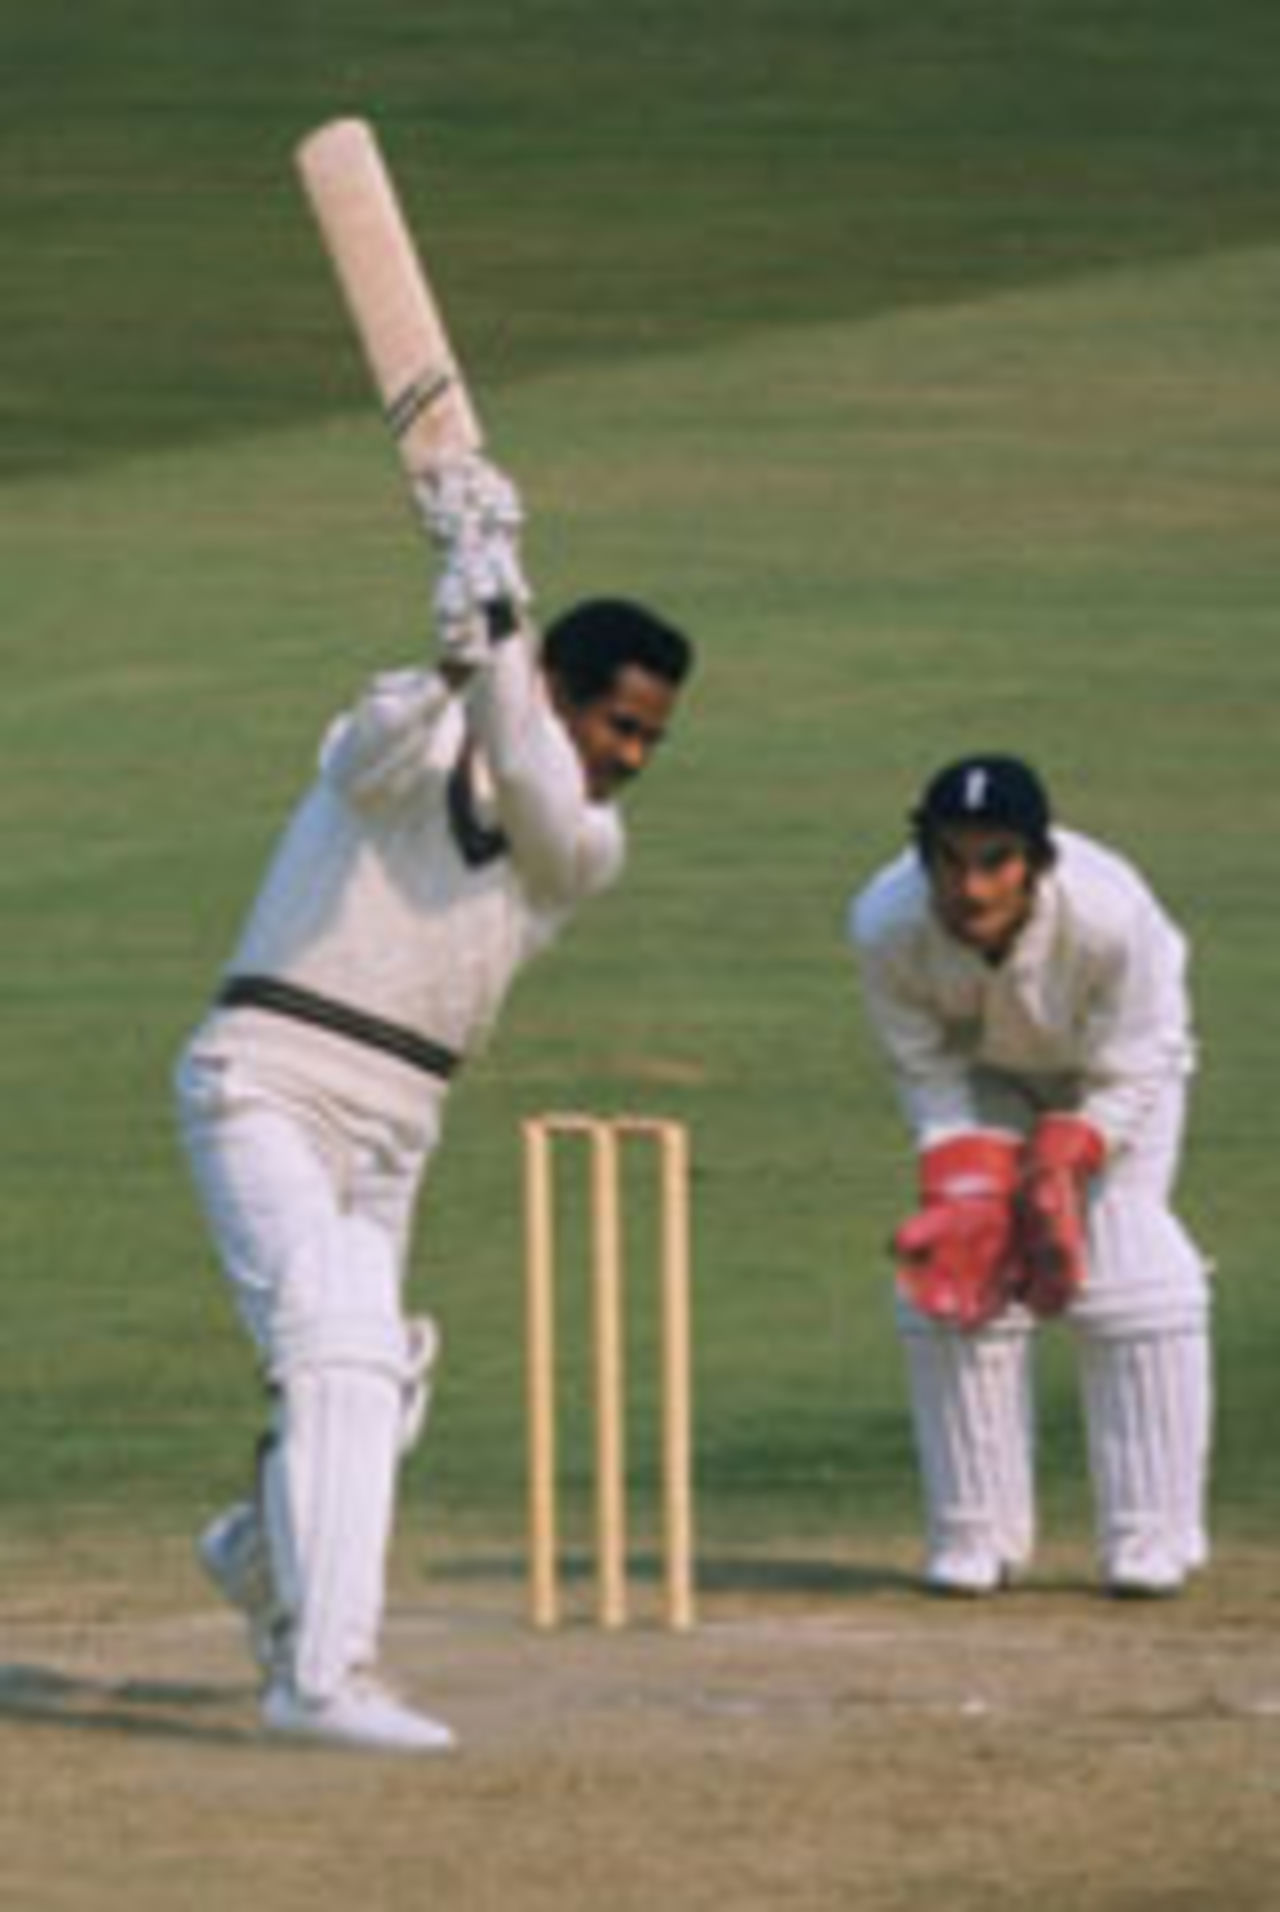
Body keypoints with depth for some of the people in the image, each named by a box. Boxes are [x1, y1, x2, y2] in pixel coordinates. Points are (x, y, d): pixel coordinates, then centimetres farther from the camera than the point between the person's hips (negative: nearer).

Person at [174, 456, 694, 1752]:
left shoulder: (590, 848, 8)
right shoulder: (411, 735, -4)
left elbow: (538, 804, -16)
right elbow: (385, 755, -29)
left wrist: (502, 635, -26)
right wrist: (456, 661, -48)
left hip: (394, 1130, 7)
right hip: (269, 1080, -6)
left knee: (366, 1388, 13)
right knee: (337, 1347, -22)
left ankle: (260, 1555, 46)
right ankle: (322, 1676, -29)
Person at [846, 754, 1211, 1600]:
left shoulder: (1111, 916, -40)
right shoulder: (885, 926, -33)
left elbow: (1128, 1077, -26)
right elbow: (927, 1071, -18)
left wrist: (1059, 1170, -37)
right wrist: (964, 1189, -30)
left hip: (1112, 1066, -2)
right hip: (983, 1071, 2)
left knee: (1127, 1261, -16)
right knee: (949, 1274, -9)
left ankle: (1152, 1537, -8)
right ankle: (976, 1538, 2)